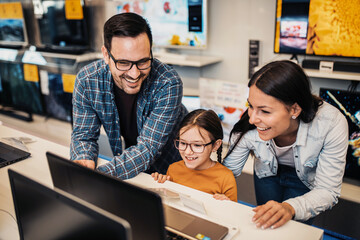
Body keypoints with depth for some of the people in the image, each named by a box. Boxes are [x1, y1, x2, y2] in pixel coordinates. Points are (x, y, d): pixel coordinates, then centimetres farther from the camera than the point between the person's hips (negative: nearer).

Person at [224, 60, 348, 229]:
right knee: (264, 225, 13)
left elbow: (327, 190, -33)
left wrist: (291, 208, -53)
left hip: (307, 180, -1)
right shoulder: (247, 129, -35)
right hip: (268, 173, 1)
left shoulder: (332, 124, -39)